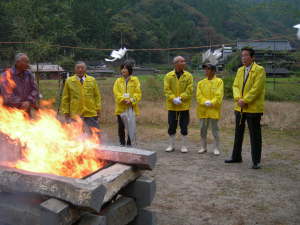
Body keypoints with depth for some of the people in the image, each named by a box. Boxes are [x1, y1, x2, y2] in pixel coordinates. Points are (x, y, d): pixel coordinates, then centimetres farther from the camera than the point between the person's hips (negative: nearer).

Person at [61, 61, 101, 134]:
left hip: (91, 114, 1)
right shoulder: (69, 81, 5)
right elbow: (65, 98, 8)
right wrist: (66, 112, 4)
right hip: (75, 115, 0)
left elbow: (97, 96, 11)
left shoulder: (92, 80, 7)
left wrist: (98, 109, 5)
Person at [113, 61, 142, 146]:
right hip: (121, 107, 1)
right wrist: (123, 100, -18)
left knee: (131, 127, 0)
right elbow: (116, 93, -2)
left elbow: (138, 93, -1)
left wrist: (131, 101, -15)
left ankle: (130, 143, 12)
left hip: (131, 108, -1)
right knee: (121, 127, 6)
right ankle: (122, 143, 20)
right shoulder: (118, 81, 9)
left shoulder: (135, 80, 5)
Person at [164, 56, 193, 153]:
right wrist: (173, 99, -18)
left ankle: (183, 146, 16)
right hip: (172, 106, 1)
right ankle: (171, 145, 21)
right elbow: (167, 90, -4)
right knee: (172, 126, 8)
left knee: (184, 126, 5)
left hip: (184, 106, 0)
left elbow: (189, 90, -7)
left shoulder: (188, 76, 0)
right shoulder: (168, 76, 1)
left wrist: (180, 98, -19)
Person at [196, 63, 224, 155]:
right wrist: (205, 102, -15)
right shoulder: (201, 83, 9)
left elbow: (219, 95, -9)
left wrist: (211, 103, -19)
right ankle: (203, 147, 21)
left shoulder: (219, 81, 0)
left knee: (215, 129, 2)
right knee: (203, 129, 9)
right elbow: (198, 95, 1)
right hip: (203, 110, 4)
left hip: (214, 109, -3)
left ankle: (216, 148, 10)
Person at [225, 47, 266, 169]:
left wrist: (245, 100, -18)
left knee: (255, 135, 0)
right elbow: (235, 86, 6)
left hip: (253, 108, -7)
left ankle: (256, 161, 9)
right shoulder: (240, 70, 13)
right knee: (238, 133, 16)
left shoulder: (259, 70, -7)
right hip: (239, 108, 7)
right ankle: (236, 157, 28)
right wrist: (238, 99, -11)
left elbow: (256, 88, -16)